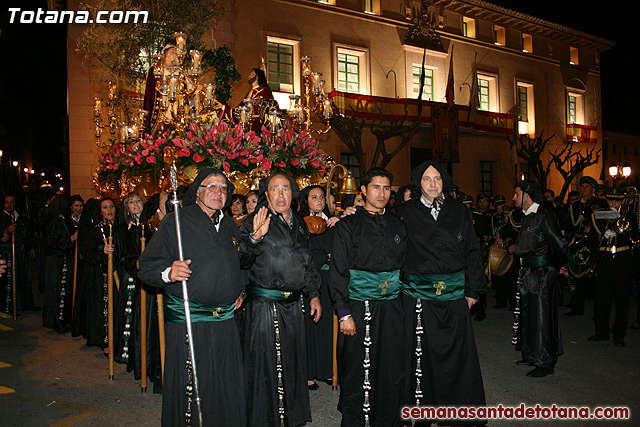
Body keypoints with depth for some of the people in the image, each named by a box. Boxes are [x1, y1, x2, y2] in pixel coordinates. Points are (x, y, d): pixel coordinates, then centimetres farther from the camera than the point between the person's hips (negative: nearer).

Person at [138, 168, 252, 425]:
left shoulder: (230, 226, 13)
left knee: (227, 390, 11)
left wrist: (240, 290, 15)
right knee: (187, 388, 2)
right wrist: (168, 273, -26)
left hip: (225, 323, 5)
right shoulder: (176, 221, -3)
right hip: (186, 320, -5)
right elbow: (147, 266, -7)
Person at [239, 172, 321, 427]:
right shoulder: (256, 222, -6)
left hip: (293, 304, 6)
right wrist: (256, 237, -36)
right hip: (264, 303, -6)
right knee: (265, 363, 0)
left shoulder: (299, 224, 13)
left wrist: (314, 295, 19)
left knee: (292, 360, 15)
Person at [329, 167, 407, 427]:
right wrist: (344, 313, -10)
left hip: (392, 307, 4)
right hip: (358, 308, -3)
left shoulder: (397, 225, 11)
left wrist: (406, 306, 10)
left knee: (392, 370, 7)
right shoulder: (348, 226, -1)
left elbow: (405, 264, 16)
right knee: (357, 370, 2)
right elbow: (338, 272, -4)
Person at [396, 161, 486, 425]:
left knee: (457, 352, 8)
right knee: (422, 352, 3)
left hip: (454, 294, 2)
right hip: (418, 294, -2)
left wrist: (473, 291, 6)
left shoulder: (459, 212, 7)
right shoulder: (406, 213, 2)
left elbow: (473, 252, 9)